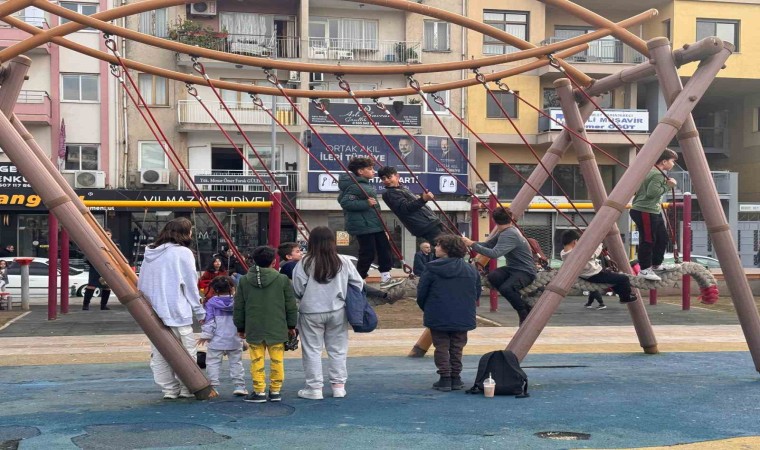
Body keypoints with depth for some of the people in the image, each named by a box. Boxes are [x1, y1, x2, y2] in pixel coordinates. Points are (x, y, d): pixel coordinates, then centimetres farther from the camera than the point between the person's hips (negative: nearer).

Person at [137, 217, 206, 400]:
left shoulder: (150, 253, 10)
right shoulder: (183, 253, -8)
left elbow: (141, 284, 13)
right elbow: (191, 285, -7)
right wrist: (200, 312, 1)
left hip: (153, 311, 6)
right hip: (177, 313, -6)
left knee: (159, 353, 11)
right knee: (186, 351, 4)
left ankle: (169, 389, 13)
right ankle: (187, 389, 7)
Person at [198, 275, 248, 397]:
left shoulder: (211, 303, -4)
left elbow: (209, 320, -6)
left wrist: (205, 335, -1)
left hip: (216, 341, -2)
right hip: (234, 340, 2)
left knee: (213, 363, 2)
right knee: (236, 363, 9)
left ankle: (213, 387, -2)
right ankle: (239, 386, 6)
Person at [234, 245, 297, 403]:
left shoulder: (244, 281, 3)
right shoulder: (282, 279, -3)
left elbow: (239, 307, 8)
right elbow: (291, 306, 2)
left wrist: (240, 327, 18)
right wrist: (291, 325, 13)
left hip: (253, 329, 1)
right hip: (277, 329, -1)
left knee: (257, 360, 3)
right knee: (277, 360, 6)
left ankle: (259, 391, 4)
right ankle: (275, 391, 10)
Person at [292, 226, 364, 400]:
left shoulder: (305, 263, -11)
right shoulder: (343, 262, -4)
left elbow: (298, 290, -8)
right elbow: (358, 284, 2)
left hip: (311, 313, -2)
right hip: (337, 312, 2)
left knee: (312, 350, 7)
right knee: (338, 349, 13)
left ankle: (314, 387, 9)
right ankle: (338, 385, 16)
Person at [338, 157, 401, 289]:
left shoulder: (365, 184, 15)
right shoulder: (355, 186, -18)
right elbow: (345, 202, -27)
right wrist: (366, 204, -28)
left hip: (373, 224, 11)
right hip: (363, 226, -11)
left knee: (384, 248, 12)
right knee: (368, 254, -6)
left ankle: (385, 278, 18)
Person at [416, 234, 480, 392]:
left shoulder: (433, 268, -9)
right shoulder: (470, 270, 3)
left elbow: (421, 292, -5)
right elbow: (477, 294, 9)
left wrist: (426, 309, 12)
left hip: (438, 317, -3)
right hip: (463, 318, 3)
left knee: (441, 347, 7)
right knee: (457, 348, 13)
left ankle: (445, 378, 4)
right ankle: (455, 378, 15)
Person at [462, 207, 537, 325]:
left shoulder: (510, 234, -22)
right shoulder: (503, 232, 9)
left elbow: (494, 253, -34)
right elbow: (487, 245, 7)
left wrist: (472, 245, -30)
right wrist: (470, 243, -8)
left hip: (525, 271, -9)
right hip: (513, 268, 9)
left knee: (506, 288, -35)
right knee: (493, 277, -18)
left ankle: (524, 313, -9)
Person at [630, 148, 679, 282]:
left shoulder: (650, 171, 15)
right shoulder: (658, 175, -17)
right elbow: (652, 193, -27)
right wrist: (667, 185, -17)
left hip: (653, 211, 11)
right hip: (644, 211, -11)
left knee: (662, 238, 17)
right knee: (647, 240, -7)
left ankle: (656, 265, 28)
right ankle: (645, 270, -1)